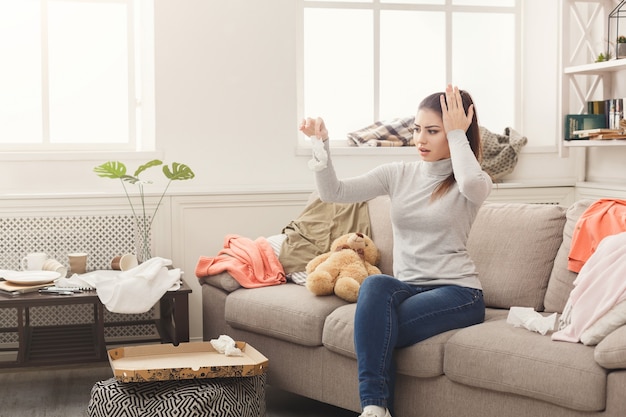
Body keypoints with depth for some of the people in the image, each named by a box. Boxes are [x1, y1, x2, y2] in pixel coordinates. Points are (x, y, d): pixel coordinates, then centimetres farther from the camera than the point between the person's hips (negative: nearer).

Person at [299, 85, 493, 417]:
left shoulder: (476, 181, -1)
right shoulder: (398, 173, 9)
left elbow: (472, 185, -29)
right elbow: (333, 192, 1)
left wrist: (458, 134, -15)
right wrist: (321, 145, -14)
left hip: (457, 292, -4)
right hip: (407, 287, 4)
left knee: (374, 331, -28)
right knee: (375, 285, -32)